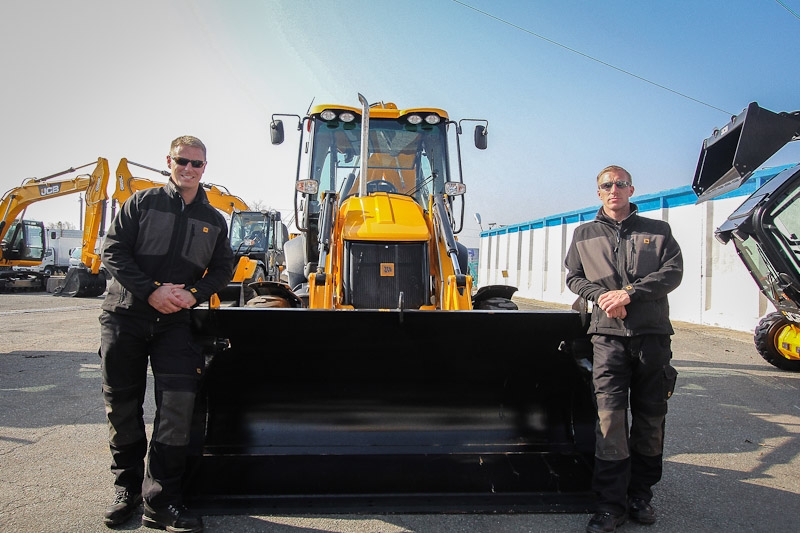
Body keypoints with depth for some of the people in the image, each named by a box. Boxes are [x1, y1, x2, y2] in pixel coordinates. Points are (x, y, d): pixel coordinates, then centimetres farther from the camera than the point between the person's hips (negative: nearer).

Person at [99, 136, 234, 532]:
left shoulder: (214, 221, 11)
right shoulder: (142, 203, 4)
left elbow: (222, 269, 12)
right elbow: (113, 251, -2)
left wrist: (194, 294, -7)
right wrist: (151, 290, -15)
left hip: (176, 323, 1)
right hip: (124, 317, 0)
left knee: (178, 404, -10)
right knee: (122, 407, 8)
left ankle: (161, 500, 0)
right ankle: (127, 490, 27)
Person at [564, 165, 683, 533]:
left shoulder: (657, 231, 12)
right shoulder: (585, 234, 15)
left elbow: (673, 272, 0)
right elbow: (574, 277, 13)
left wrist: (630, 293, -13)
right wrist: (601, 294, -7)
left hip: (652, 333, 1)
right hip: (609, 334, -1)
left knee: (650, 416, 6)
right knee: (610, 415, -9)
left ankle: (640, 494, 20)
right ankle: (611, 503, -4)